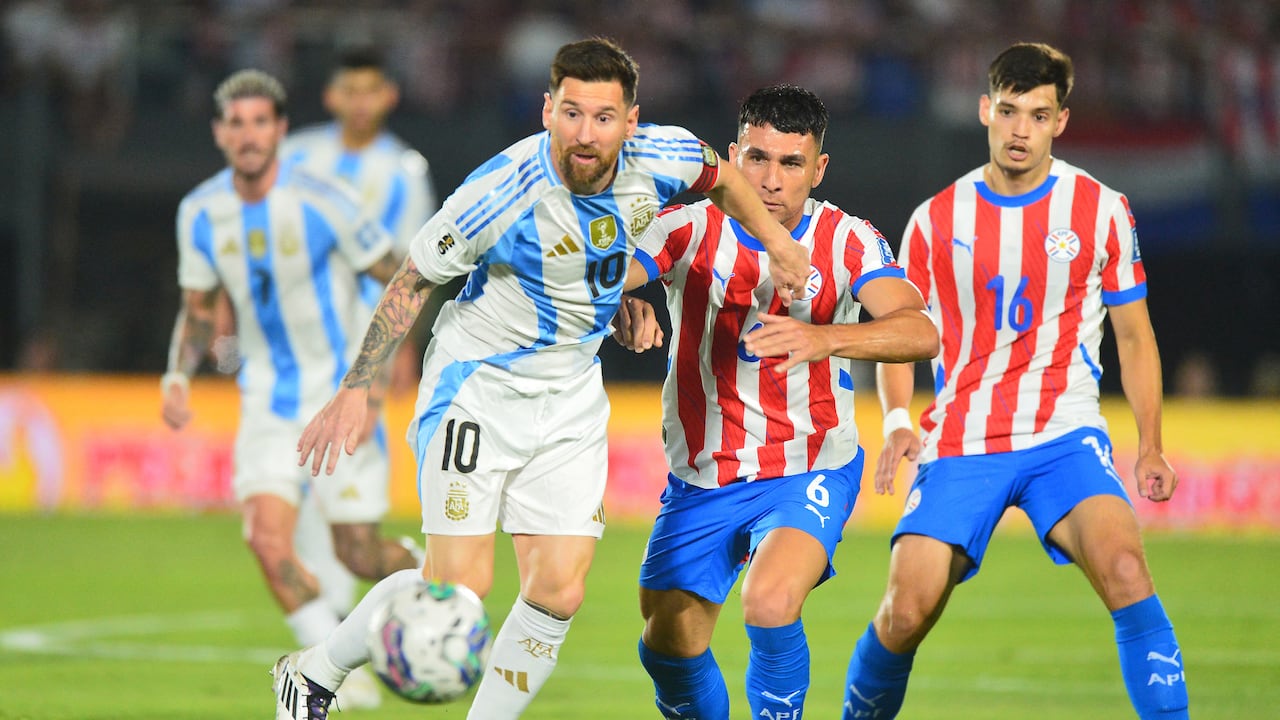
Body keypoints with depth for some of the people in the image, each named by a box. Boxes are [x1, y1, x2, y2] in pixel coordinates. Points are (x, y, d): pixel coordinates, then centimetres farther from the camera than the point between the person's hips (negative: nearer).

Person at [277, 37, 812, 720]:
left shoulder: (661, 158, -12)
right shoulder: (504, 190, -26)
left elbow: (718, 175, 14)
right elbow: (412, 280, -13)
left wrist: (776, 241, 20)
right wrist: (355, 388, -13)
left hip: (571, 400, 5)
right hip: (477, 387, -5)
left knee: (559, 591, -5)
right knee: (460, 586, -12)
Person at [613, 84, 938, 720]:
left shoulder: (849, 243, -10)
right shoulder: (689, 229, -7)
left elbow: (919, 333, -27)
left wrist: (822, 339, -46)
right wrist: (621, 304, -47)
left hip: (812, 471, -2)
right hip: (701, 478, 3)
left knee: (770, 603, -28)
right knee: (669, 646, -1)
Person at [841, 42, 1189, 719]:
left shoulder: (1101, 209, 4)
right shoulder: (936, 220, 6)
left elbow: (1134, 336, 12)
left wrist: (1150, 448, 6)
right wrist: (898, 421, -4)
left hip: (1064, 435, -1)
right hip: (961, 444, 1)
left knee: (1123, 568, -28)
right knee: (906, 611, -11)